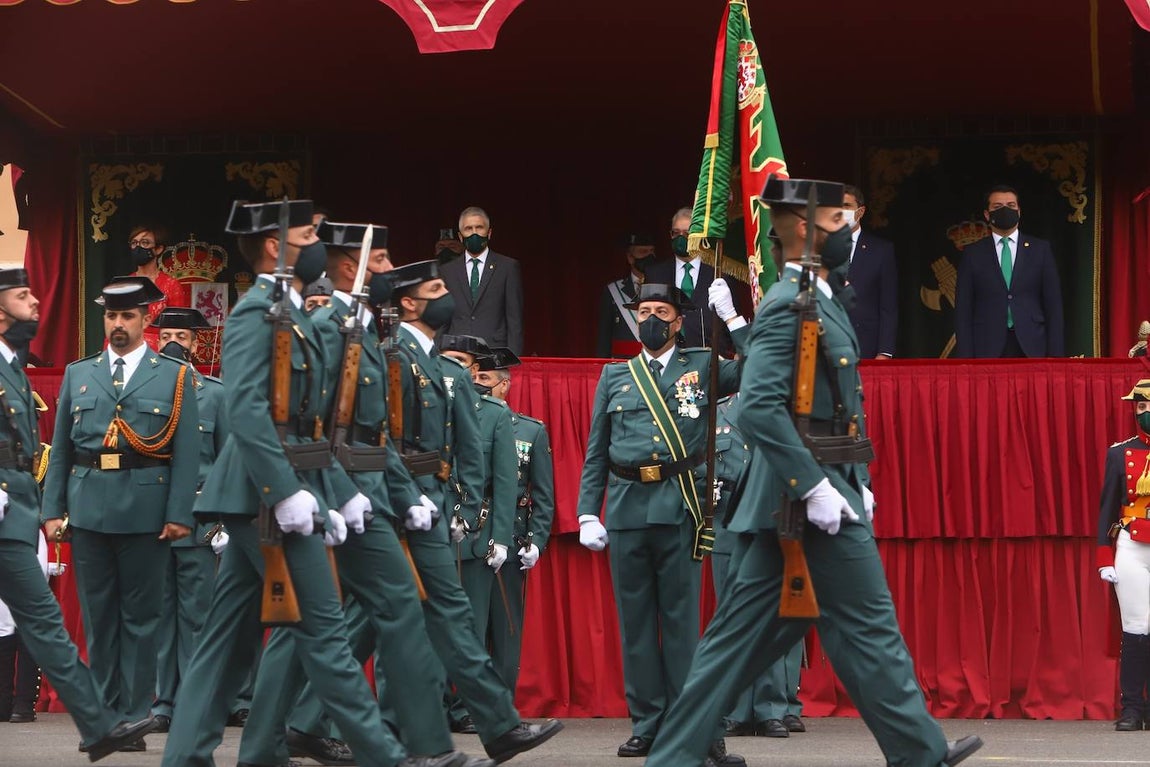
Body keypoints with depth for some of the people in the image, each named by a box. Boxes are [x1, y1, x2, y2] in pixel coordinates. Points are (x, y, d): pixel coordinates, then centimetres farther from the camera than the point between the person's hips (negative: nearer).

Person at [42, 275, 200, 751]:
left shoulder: (175, 377, 5)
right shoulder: (78, 375, 14)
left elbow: (187, 452, -1)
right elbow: (60, 448, 12)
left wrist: (180, 514, -10)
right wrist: (53, 508, 4)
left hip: (146, 511, -3)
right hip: (88, 509, 3)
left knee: (141, 617, 1)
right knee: (97, 615, 7)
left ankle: (135, 716, 5)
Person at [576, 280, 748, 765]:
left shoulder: (701, 367, 9)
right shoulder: (614, 377, 14)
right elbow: (596, 453, 13)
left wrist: (731, 316, -6)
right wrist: (588, 514, 4)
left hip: (679, 508, -2)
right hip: (627, 507, 2)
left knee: (682, 616, -1)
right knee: (635, 619, 5)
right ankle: (647, 724, 12)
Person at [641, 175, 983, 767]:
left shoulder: (816, 301, 17)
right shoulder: (789, 306, -15)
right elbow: (758, 408, -25)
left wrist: (854, 483, 17)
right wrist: (816, 489, -25)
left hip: (821, 489, 10)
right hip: (806, 496, -10)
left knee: (744, 636, 9)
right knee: (869, 628, 0)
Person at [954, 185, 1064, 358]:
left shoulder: (1040, 249, 10)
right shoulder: (973, 254, 9)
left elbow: (1053, 304, 7)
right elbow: (963, 309, 6)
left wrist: (1055, 353, -1)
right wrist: (965, 356, -3)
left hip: (1031, 348, 1)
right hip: (987, 350, 0)